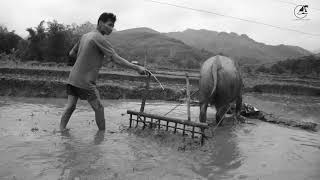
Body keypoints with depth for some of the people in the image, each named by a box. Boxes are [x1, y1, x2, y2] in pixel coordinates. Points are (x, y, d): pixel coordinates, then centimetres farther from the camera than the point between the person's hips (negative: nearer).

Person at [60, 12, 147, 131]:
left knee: (70, 106, 8)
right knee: (99, 108, 3)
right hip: (85, 81, -8)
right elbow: (116, 59, -17)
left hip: (72, 78, 8)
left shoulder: (85, 36, 13)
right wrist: (136, 68, -15)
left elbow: (71, 53, 21)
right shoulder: (99, 38, -12)